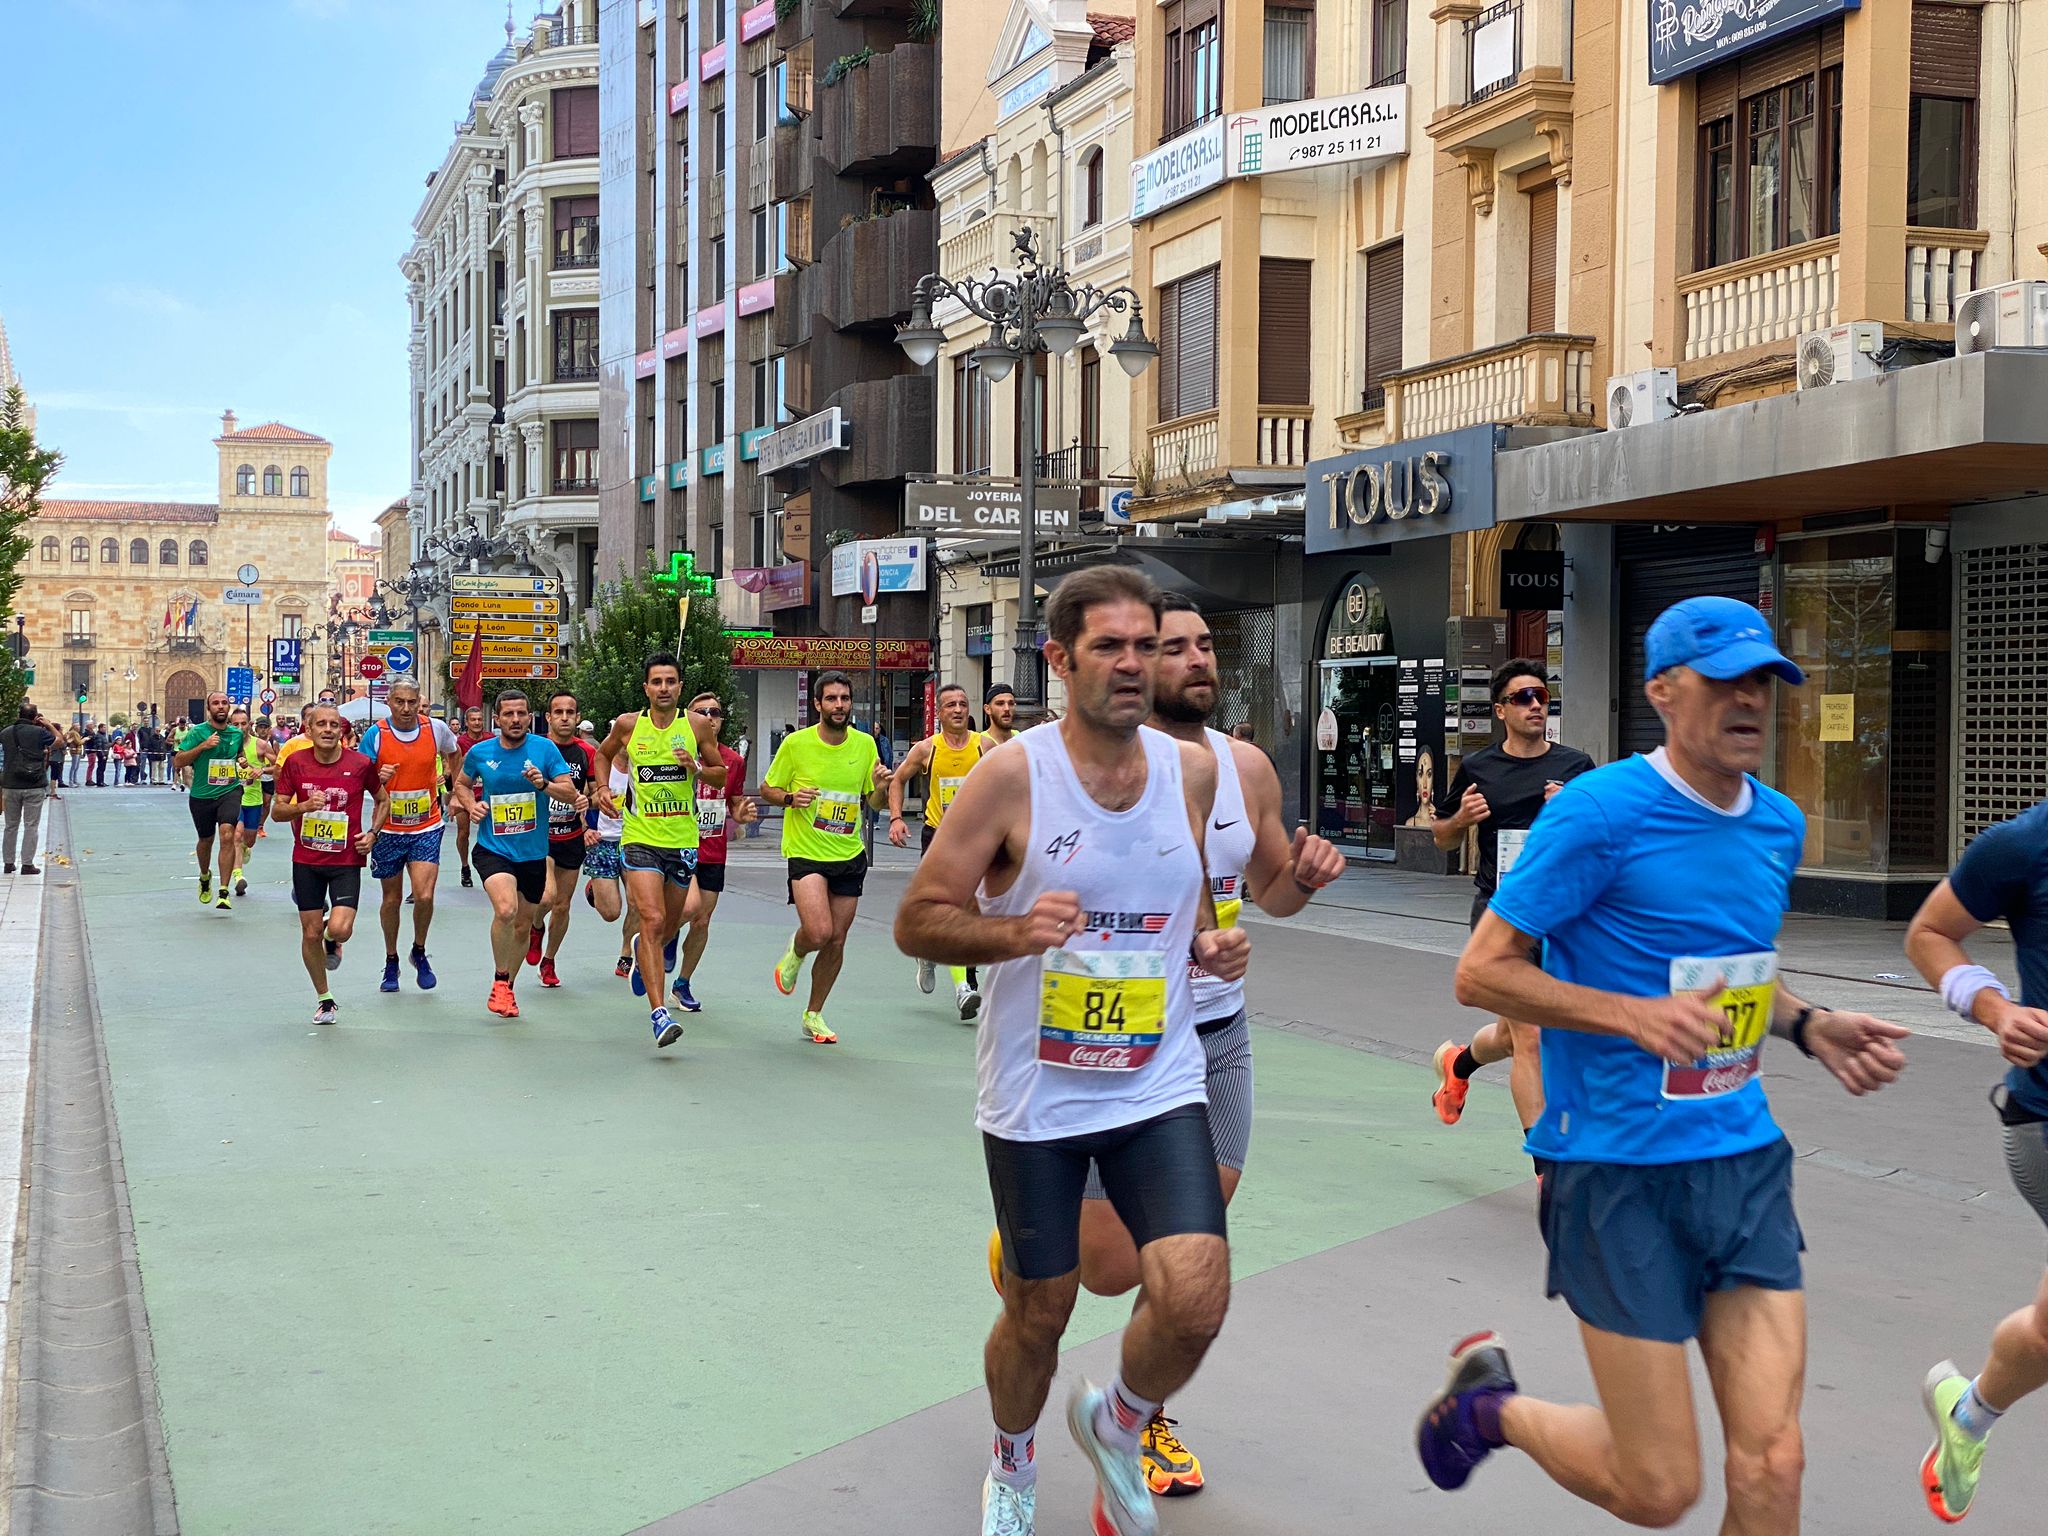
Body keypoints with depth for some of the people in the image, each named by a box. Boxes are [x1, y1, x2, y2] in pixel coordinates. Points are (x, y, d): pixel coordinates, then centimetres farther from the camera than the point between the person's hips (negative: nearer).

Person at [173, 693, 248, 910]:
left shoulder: (237, 734, 5)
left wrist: (242, 761, 4)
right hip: (202, 796, 0)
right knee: (206, 841, 16)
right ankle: (205, 876, 49)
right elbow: (178, 761, -11)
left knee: (227, 835, -20)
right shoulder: (197, 732, -6)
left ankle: (224, 892, -19)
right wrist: (203, 746, -21)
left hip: (230, 792, 1)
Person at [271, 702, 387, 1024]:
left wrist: (372, 832, -4)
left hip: (346, 860, -2)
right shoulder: (295, 763, -3)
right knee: (310, 934, 5)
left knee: (340, 929, -19)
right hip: (306, 861, 2)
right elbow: (276, 810, 1)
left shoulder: (361, 764, -6)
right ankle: (324, 998, 25)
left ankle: (332, 940, 21)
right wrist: (303, 806, -19)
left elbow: (383, 800, 10)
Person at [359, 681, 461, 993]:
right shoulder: (375, 734, -9)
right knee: (391, 899, 10)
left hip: (427, 829, 0)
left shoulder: (436, 728, -4)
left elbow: (455, 753, 19)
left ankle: (419, 952, 13)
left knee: (424, 896, -13)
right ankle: (391, 962, 29)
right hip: (388, 829, 0)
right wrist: (378, 778, -25)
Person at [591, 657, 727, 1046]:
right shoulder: (628, 725, -1)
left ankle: (647, 955, 53)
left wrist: (697, 769, -12)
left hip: (683, 840, 2)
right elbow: (603, 753, 20)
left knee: (672, 923, 16)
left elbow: (721, 775, 8)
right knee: (652, 920, -18)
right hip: (640, 837, -2)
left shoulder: (698, 726, -1)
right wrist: (603, 788, 4)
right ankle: (659, 1013, -22)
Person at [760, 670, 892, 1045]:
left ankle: (814, 1015, 26)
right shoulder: (795, 743, -6)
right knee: (818, 933, -21)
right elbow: (767, 789, 4)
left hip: (850, 856, 4)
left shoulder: (865, 744, 3)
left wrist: (881, 788, -12)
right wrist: (791, 798, -17)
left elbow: (875, 802, 11)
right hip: (806, 853, -4)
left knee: (836, 942, 7)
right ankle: (795, 953, 16)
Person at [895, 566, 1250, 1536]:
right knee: (1038, 1313, 11)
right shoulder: (1011, 777, -12)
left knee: (1195, 1300, -14)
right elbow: (916, 921, -9)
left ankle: (1117, 1424, 21)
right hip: (1037, 1094, -2)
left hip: (1159, 1085, 2)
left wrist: (1213, 942, -2)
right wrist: (1015, 930, -26)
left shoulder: (1193, 768, 0)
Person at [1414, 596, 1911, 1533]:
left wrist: (1807, 1027, 5)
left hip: (1744, 1156, 6)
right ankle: (1490, 1401, 29)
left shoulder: (1779, 825, 9)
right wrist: (1636, 1016, -23)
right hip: (1621, 1166, -6)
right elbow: (1480, 971, -11)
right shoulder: (1601, 812, -13)